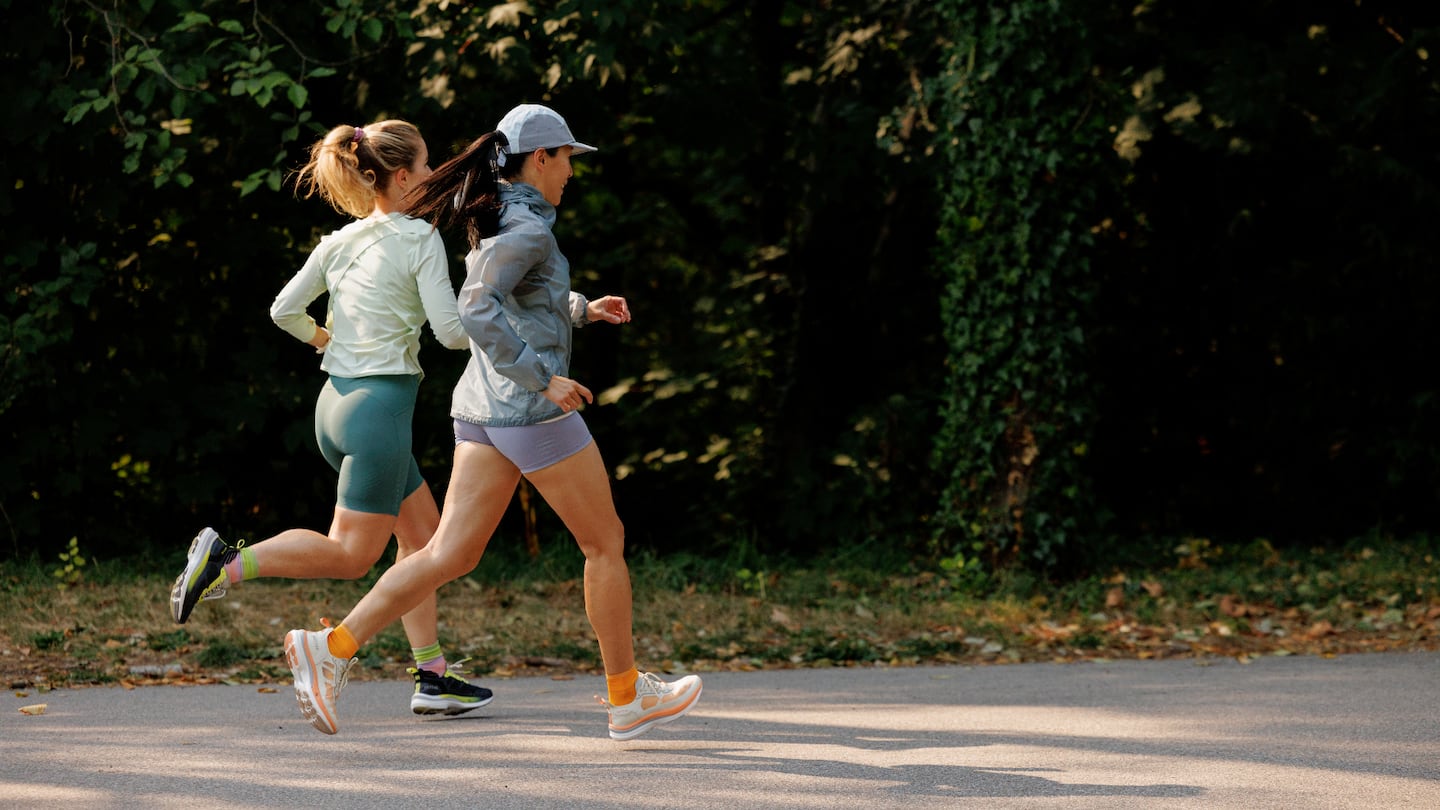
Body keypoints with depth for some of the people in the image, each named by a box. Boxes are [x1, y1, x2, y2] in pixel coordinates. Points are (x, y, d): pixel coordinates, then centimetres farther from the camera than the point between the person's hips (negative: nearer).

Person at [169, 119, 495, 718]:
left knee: (424, 530, 14)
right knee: (351, 553, -4)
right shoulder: (420, 239, -10)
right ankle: (228, 562, -17)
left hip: (337, 399, 8)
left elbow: (285, 310, 8)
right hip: (380, 404, -8)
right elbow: (450, 331, -14)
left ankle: (432, 676, 13)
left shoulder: (339, 242, 9)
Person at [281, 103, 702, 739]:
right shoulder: (527, 227, -14)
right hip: (532, 412, -9)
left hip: (482, 412, 9)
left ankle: (333, 647, -11)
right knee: (605, 542, 7)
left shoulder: (494, 222, 15)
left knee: (451, 555, 3)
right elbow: (477, 309, -25)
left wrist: (582, 310, 23)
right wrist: (543, 379, -23)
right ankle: (627, 697, 15)